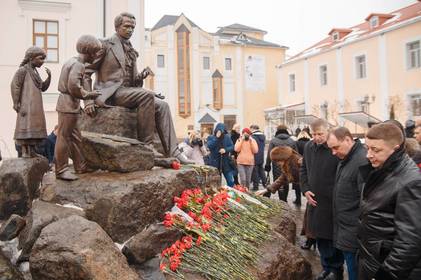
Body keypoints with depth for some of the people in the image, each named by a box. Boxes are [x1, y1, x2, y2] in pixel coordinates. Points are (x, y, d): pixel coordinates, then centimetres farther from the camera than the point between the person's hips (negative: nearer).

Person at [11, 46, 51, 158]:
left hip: (36, 107, 8)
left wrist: (49, 77, 5)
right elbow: (14, 86, -12)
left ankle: (32, 151, 15)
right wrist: (16, 103, -14)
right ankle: (25, 153, -5)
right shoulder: (22, 70, -7)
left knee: (34, 129, 9)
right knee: (26, 128, -8)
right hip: (27, 106, -8)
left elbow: (43, 87, 19)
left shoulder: (35, 72, 17)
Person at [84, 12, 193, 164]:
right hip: (110, 92, -7)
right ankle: (146, 144, -24)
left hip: (128, 91, 7)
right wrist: (88, 101, -12)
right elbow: (85, 72, -3)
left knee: (161, 105, -14)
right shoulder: (105, 44, 0)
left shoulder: (131, 51, 20)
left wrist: (140, 77, -1)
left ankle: (172, 152, -17)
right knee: (147, 95, -31)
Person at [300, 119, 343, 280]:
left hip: (334, 202, -6)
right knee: (320, 237, 16)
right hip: (315, 201, 6)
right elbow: (303, 170, 16)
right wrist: (305, 189, 4)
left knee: (333, 238, 7)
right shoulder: (308, 147, 6)